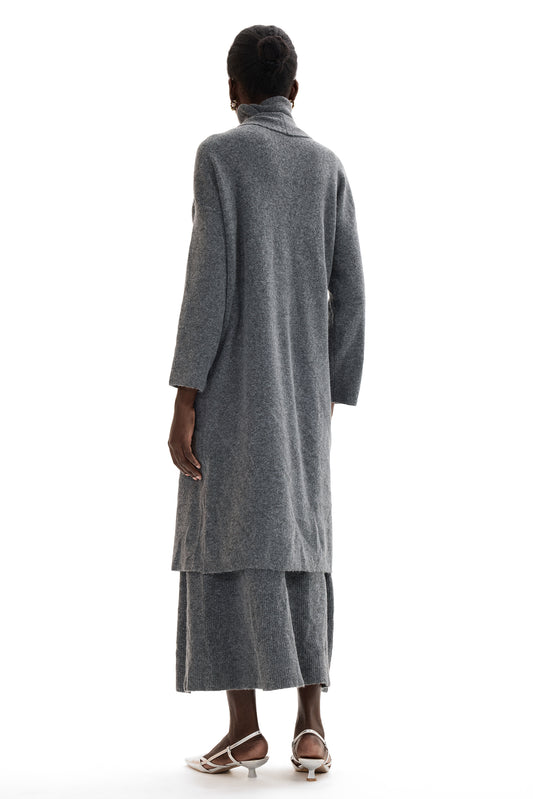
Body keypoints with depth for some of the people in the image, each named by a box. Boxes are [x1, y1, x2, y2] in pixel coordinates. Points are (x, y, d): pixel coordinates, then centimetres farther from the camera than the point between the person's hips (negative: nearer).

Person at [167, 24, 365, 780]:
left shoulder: (218, 153, -3)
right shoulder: (329, 166, 12)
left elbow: (210, 280, -12)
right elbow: (348, 297, 7)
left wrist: (183, 403, -12)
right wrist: (329, 404, 15)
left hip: (234, 386, -4)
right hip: (301, 396, 5)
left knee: (228, 552, -2)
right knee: (297, 552, 6)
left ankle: (245, 730, -3)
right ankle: (310, 728, -1)